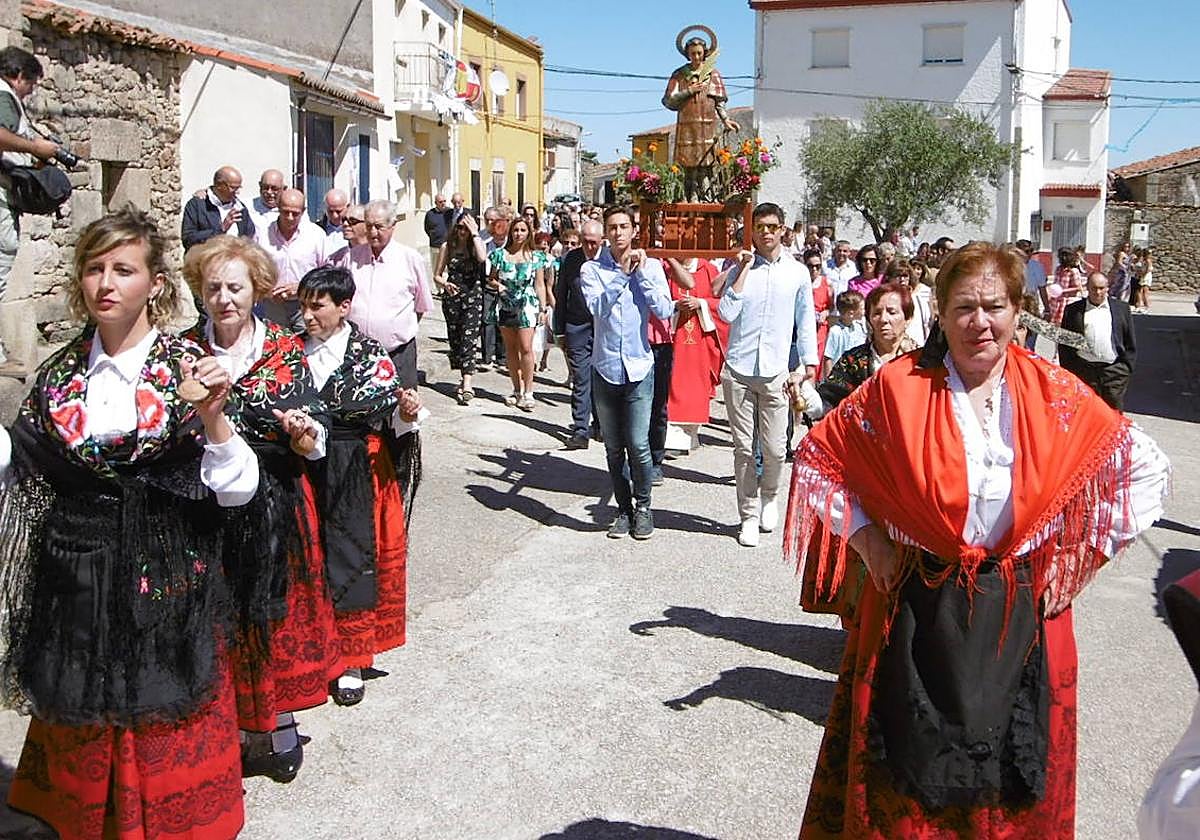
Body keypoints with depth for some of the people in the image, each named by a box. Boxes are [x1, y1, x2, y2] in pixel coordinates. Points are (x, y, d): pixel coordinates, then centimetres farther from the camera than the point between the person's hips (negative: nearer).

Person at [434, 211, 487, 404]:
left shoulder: (477, 245, 3)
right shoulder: (447, 247, 7)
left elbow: (482, 258, -22)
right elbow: (437, 275, 9)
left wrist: (475, 234, -14)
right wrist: (444, 283, -13)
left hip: (473, 298, -3)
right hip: (451, 297, 3)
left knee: (468, 340, -13)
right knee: (454, 340, 8)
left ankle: (467, 385, -20)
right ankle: (463, 379, 22)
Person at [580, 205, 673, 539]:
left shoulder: (650, 266, 2)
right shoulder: (591, 269, 0)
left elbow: (663, 310, -10)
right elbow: (597, 307, -15)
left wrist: (642, 272, -11)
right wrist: (622, 273, -16)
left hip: (639, 368, -1)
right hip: (605, 368, 1)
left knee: (638, 445, -6)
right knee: (613, 448, 10)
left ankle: (643, 506, 14)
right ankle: (623, 508, 25)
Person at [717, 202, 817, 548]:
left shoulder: (798, 272, 5)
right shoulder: (740, 270, 3)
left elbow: (806, 322, 10)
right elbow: (726, 313, -10)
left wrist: (806, 364, 4)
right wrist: (743, 271, -10)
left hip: (775, 373, 0)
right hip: (738, 371, 0)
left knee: (775, 447, 1)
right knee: (744, 448, 4)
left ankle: (769, 497, 30)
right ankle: (749, 515, 16)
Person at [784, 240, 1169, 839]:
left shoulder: (1054, 394, -2)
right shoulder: (900, 386, -7)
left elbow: (1144, 467, 8)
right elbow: (818, 454, 1)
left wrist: (1081, 549, 2)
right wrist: (864, 535, -5)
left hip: (1019, 609, 2)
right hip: (917, 607, -1)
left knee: (1011, 774, 14)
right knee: (909, 764, 11)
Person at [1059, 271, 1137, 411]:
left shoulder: (1122, 308, 12)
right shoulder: (1073, 310, 8)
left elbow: (1130, 343, 12)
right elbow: (1064, 343, 7)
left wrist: (1127, 367, 4)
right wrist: (1068, 369, 0)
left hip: (1114, 370, 1)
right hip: (1084, 370, -1)